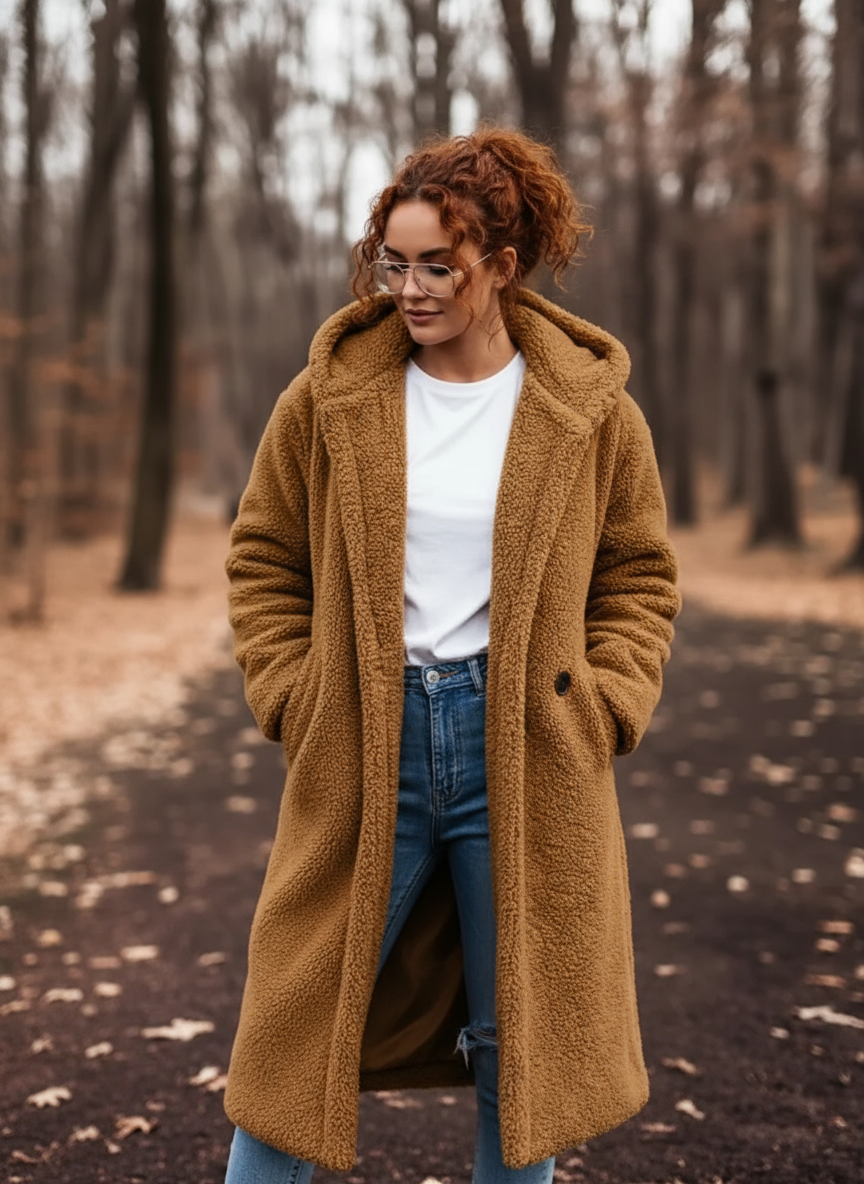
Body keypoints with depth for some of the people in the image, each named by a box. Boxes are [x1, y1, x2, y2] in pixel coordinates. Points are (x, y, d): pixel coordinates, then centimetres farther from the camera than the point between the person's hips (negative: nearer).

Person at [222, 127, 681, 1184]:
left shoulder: (591, 409, 0)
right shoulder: (328, 399, 0)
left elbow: (639, 577, 8)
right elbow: (262, 560, 8)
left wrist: (605, 707, -3)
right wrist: (290, 697, -1)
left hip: (524, 753, 0)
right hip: (362, 753, 0)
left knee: (521, 1038, 13)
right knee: (299, 1027, 8)